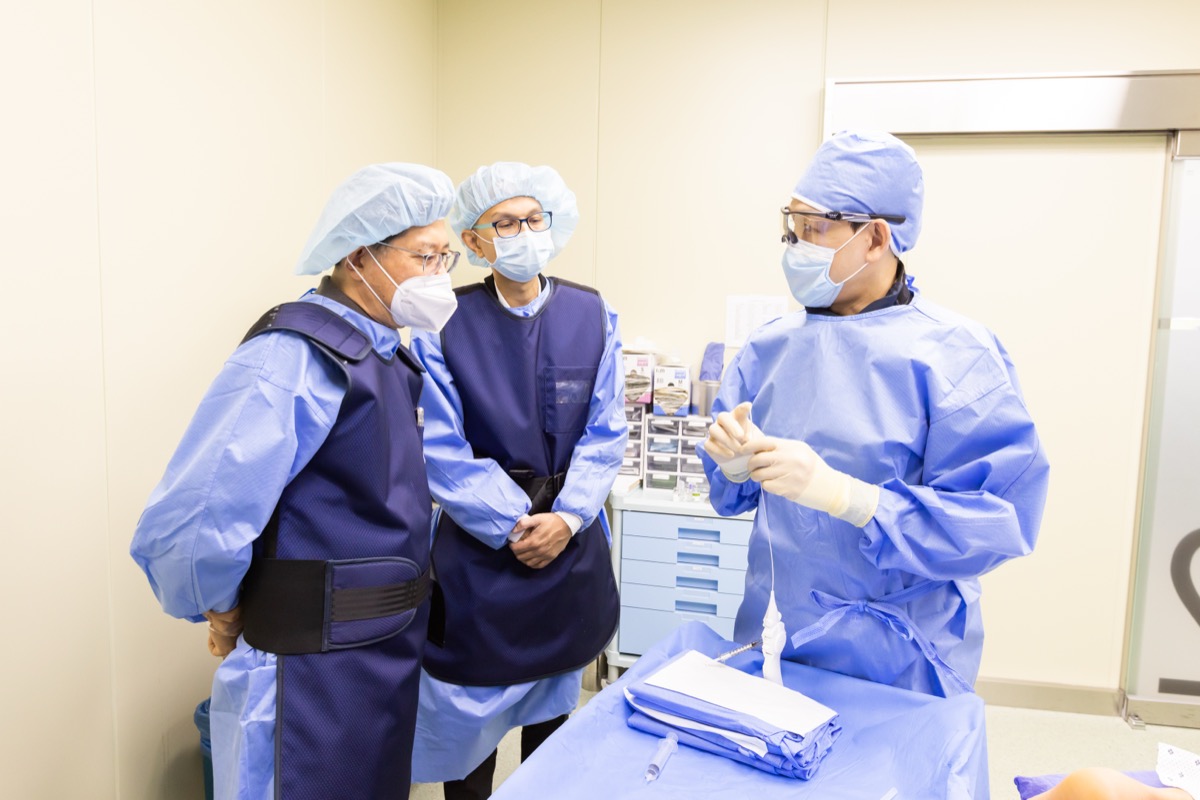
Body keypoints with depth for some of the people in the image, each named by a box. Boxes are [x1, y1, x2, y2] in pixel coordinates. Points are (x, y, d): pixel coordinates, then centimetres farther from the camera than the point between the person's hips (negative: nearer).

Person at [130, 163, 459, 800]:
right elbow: (187, 530, -30)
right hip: (314, 672, -8)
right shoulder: (292, 360, -24)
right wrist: (227, 614, -14)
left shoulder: (391, 357, 5)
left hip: (390, 660, 8)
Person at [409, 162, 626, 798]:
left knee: (553, 701, 19)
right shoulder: (444, 326, -8)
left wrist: (566, 518, -13)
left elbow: (606, 433, -1)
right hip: (479, 545, -2)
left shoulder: (592, 316, 0)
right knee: (470, 711, 8)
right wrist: (516, 525, -15)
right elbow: (442, 451, -10)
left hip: (570, 540, 3)